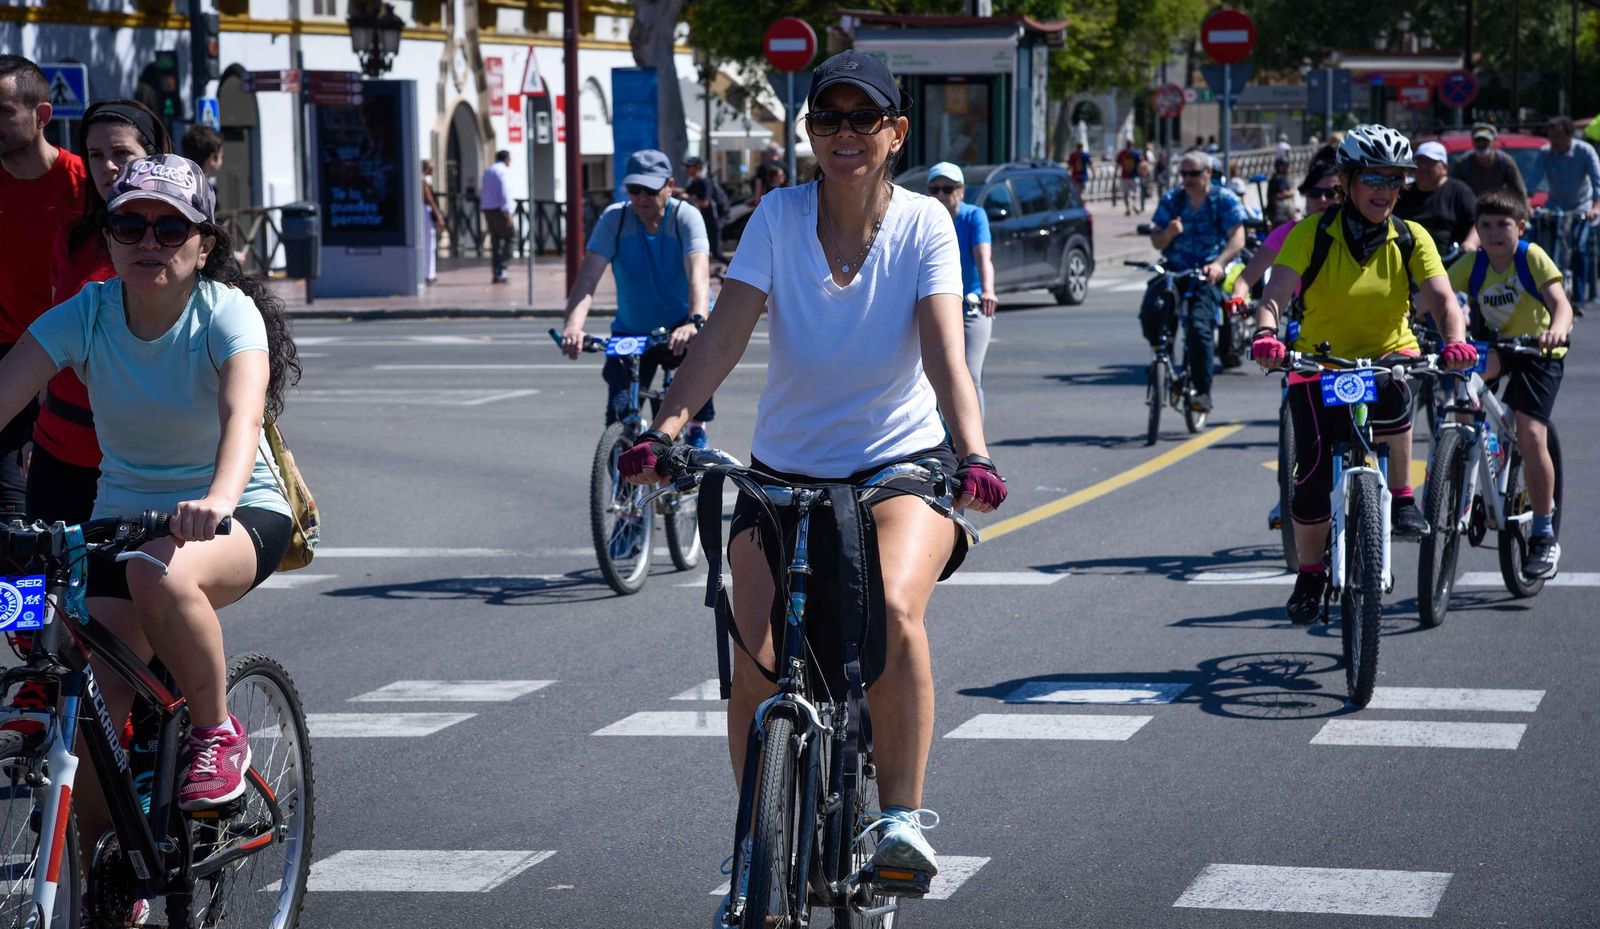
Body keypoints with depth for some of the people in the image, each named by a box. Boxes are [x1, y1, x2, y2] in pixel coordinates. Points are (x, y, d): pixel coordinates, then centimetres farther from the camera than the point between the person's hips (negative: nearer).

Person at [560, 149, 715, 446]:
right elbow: (588, 276, -24)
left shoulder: (685, 217, -17)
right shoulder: (615, 218, -13)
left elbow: (698, 273, -33)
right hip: (631, 331, 2)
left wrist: (696, 322, -52)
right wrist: (573, 325, -43)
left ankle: (698, 430, -14)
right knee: (618, 414, -11)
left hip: (681, 326, -2)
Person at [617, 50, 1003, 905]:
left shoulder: (923, 224, -9)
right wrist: (665, 427, -32)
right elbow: (723, 335, -16)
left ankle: (902, 818, -16)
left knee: (893, 611, -31)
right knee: (756, 668, -11)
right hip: (784, 471, 2)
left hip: (902, 463, -2)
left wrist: (972, 454, -38)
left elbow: (945, 352, -21)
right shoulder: (781, 216, -7)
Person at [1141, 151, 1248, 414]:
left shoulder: (1225, 200, 1)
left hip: (1208, 274, -3)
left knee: (1199, 326, -22)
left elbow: (1237, 239, -10)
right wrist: (1168, 233, -16)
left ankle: (1203, 391, -16)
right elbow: (1156, 242, 8)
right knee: (1151, 311, -24)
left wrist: (1218, 264, -28)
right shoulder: (1171, 200, 10)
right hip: (1173, 270, 3)